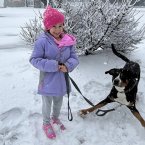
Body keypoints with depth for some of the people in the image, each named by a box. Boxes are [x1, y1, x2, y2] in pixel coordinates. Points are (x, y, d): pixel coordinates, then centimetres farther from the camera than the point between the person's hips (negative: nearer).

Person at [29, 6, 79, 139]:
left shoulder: (68, 41, -5)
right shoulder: (42, 41, -19)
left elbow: (74, 58, 0)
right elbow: (34, 59, -17)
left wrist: (68, 66, -22)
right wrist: (52, 65, -25)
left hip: (62, 79, 5)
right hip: (48, 80, -4)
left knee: (59, 101, 25)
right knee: (47, 103, 15)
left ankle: (55, 118, 53)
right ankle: (46, 124, 41)